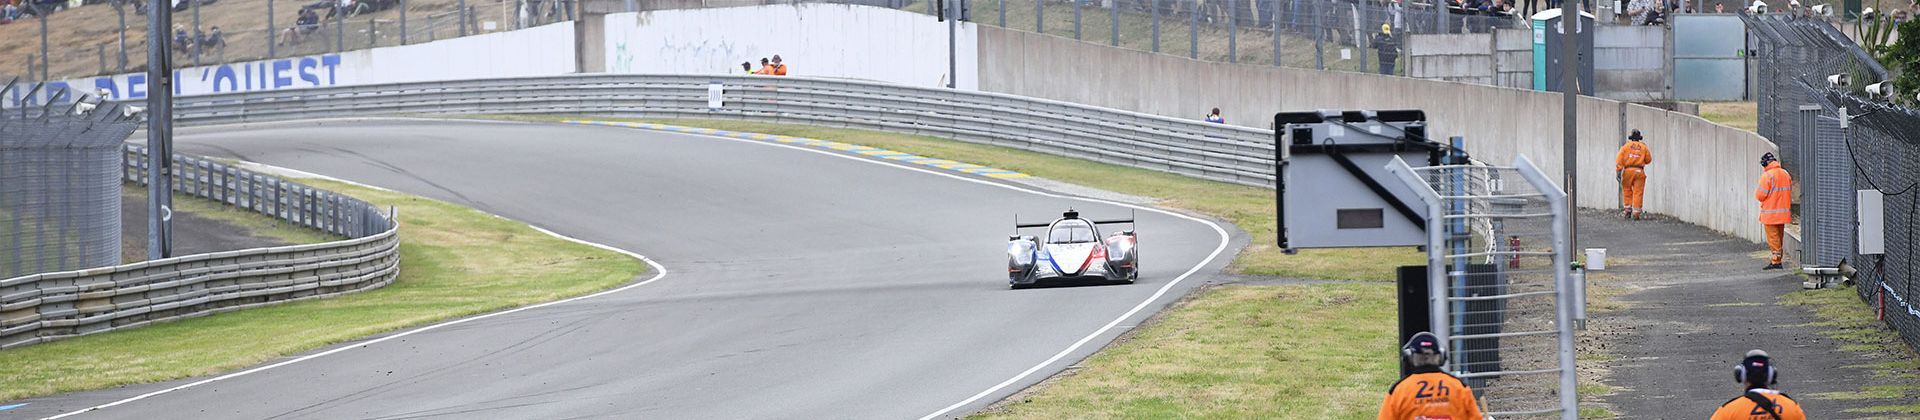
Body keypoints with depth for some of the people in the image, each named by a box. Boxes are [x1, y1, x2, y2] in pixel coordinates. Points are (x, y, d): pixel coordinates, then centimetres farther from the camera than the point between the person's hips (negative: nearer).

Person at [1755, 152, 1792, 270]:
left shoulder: (1767, 176, -16)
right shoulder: (1786, 174, 7)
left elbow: (1760, 195, -16)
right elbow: (1790, 193, 16)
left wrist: (1756, 192, 5)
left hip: (1770, 214, -7)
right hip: (1783, 213, 7)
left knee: (1773, 237, -3)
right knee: (1779, 236, 15)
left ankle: (1776, 261, -6)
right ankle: (1777, 259, 19)